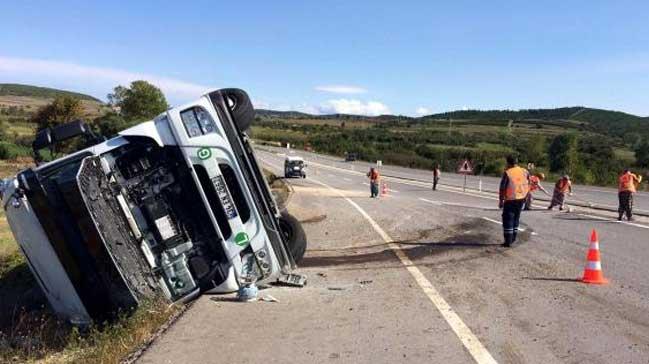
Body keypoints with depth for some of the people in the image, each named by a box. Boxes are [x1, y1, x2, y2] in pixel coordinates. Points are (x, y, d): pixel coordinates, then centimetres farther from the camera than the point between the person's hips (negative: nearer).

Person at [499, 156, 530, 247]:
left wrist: (501, 200, -5)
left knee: (508, 220, 1)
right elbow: (528, 186, 10)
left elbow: (502, 188, -12)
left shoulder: (507, 173, -13)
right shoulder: (525, 172, 2)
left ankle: (508, 241, 0)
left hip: (510, 200, -5)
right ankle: (513, 238, 27)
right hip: (521, 199, 5)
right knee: (516, 218, 20)